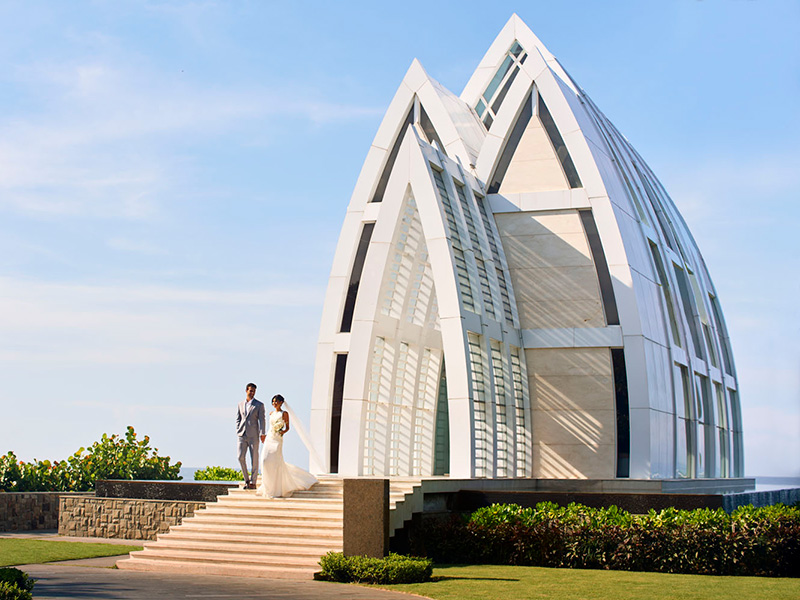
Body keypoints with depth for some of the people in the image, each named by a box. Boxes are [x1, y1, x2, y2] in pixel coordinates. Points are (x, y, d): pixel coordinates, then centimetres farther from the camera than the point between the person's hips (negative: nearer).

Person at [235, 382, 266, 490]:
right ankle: (246, 480, 9)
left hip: (253, 435, -3)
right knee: (241, 457, -5)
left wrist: (263, 433, -12)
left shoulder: (259, 405, 3)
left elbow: (261, 419, -3)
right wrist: (238, 431, 3)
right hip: (242, 435, 3)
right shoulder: (241, 404, 14)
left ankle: (253, 482, 6)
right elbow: (238, 418, 17)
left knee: (254, 459, -1)